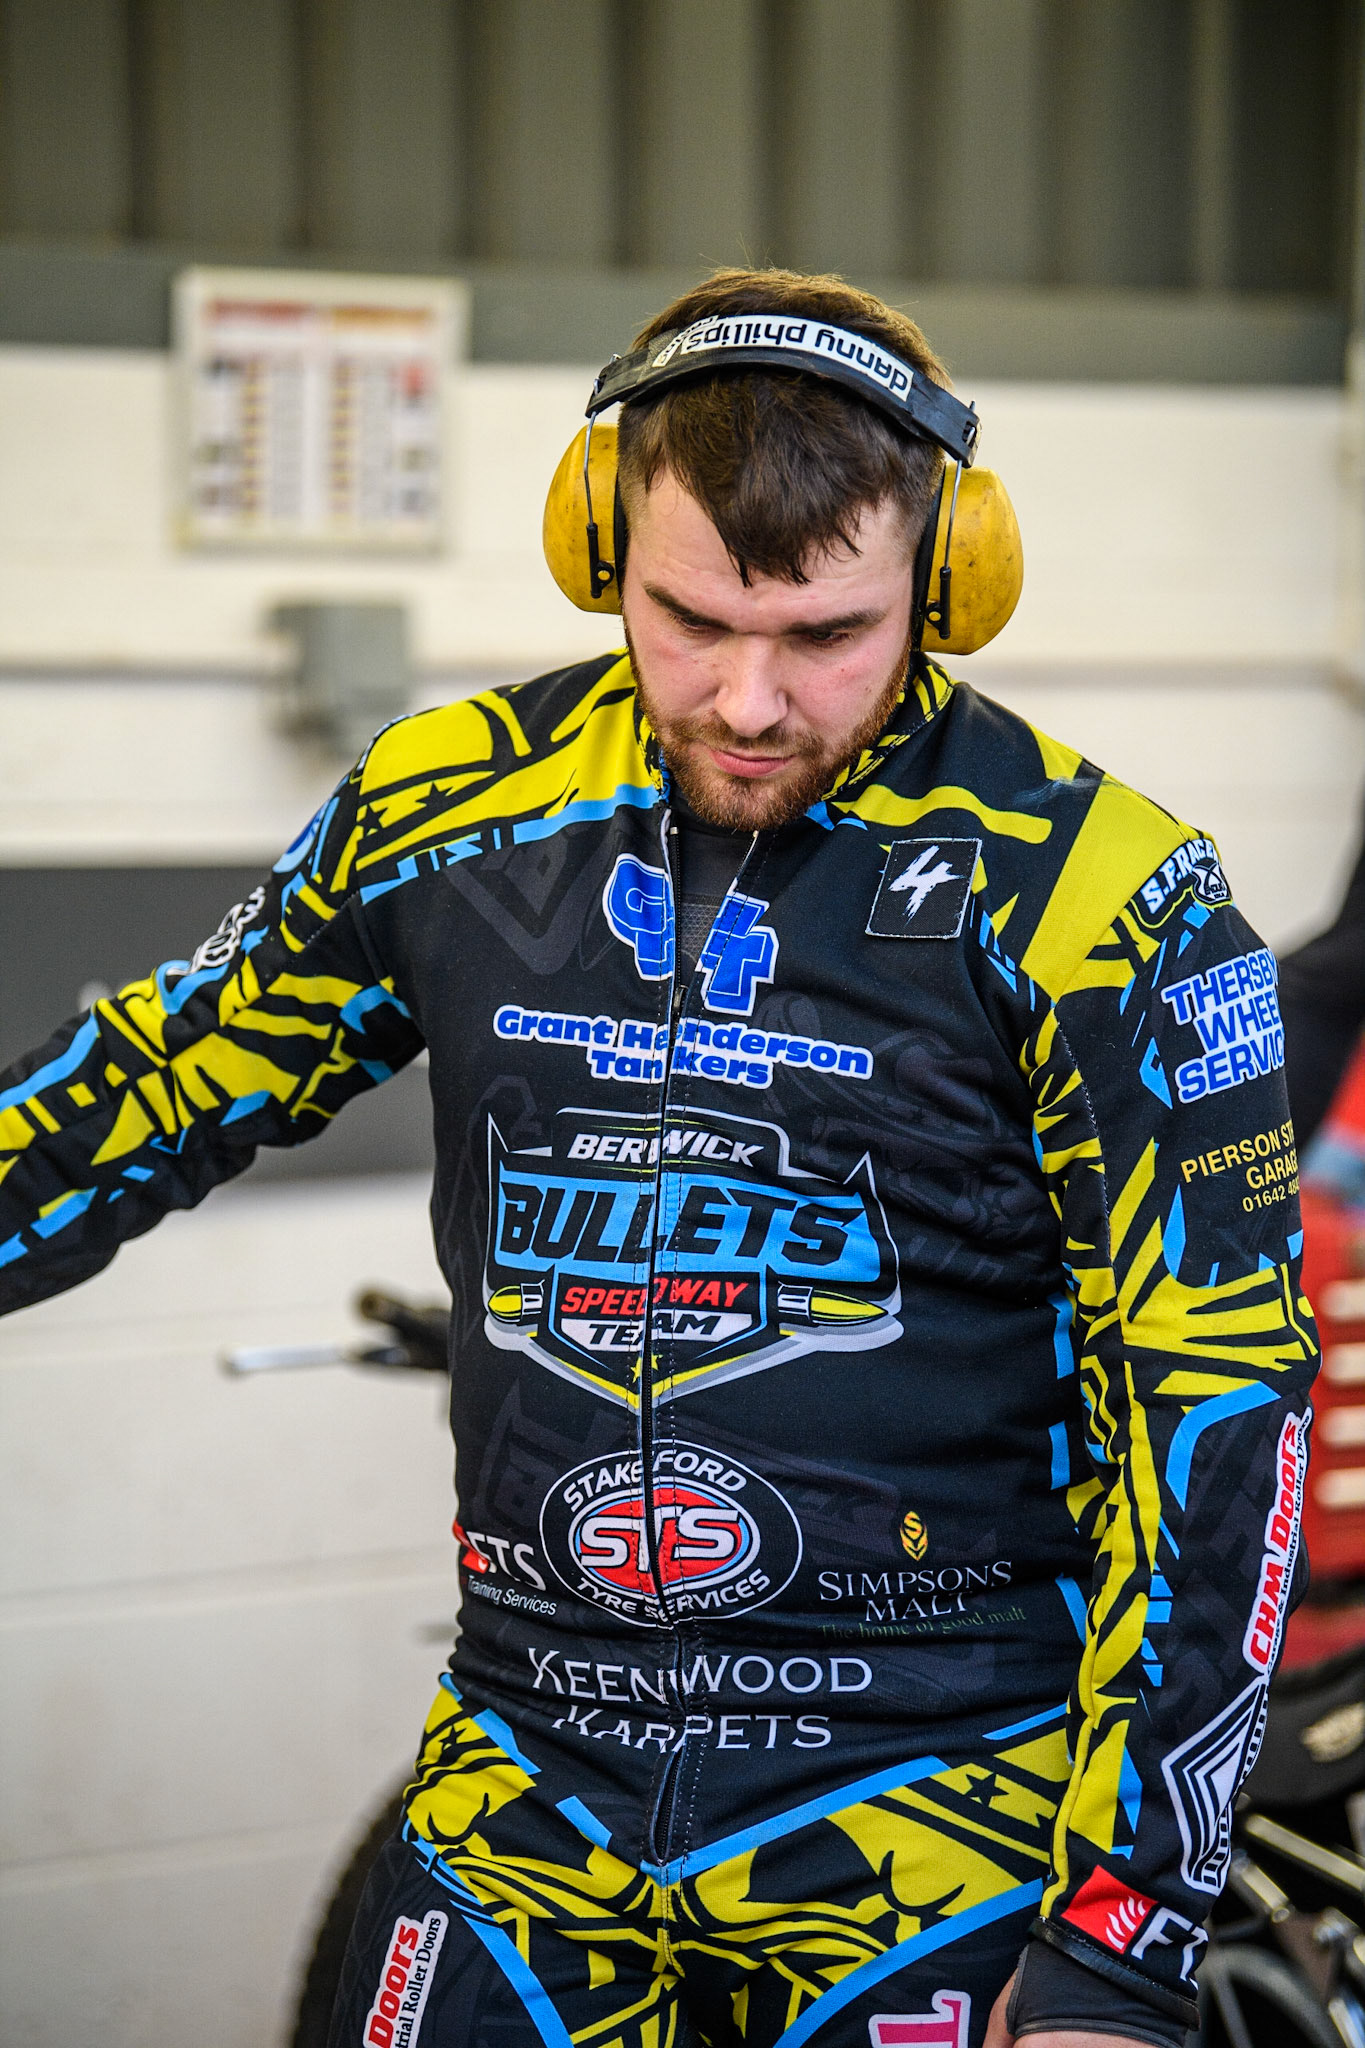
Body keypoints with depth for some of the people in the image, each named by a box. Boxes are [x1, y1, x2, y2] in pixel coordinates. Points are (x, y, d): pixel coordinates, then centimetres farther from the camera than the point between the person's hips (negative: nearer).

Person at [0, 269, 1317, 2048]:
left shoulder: (1086, 894, -11)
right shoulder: (448, 809, -1)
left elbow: (1212, 1400, -10)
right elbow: (167, 1084, 13)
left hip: (936, 1813, -3)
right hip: (531, 1777, 3)